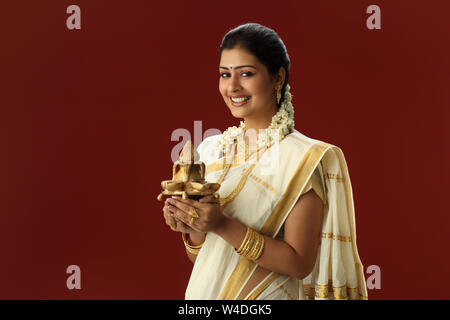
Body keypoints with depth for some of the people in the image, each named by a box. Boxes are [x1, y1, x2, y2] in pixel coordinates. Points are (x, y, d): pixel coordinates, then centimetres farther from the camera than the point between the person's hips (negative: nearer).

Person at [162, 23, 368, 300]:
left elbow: (299, 264, -18)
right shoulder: (211, 150, 0)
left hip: (265, 295, -4)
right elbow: (200, 257, 6)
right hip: (203, 292, 5)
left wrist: (223, 226, -25)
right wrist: (191, 227, -14)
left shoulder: (306, 159, -15)